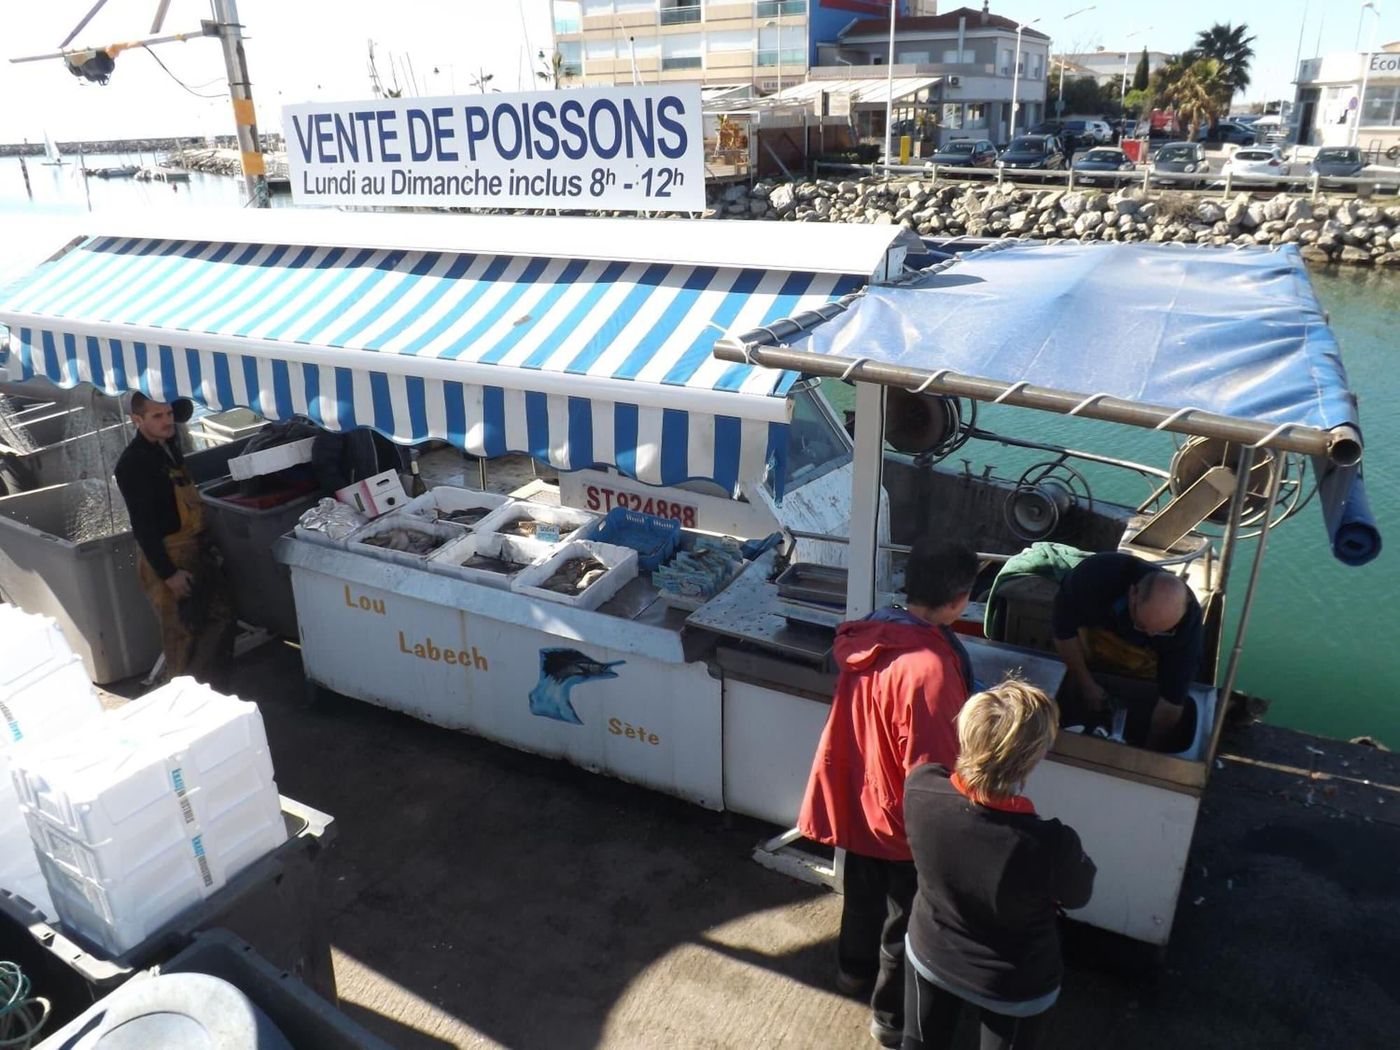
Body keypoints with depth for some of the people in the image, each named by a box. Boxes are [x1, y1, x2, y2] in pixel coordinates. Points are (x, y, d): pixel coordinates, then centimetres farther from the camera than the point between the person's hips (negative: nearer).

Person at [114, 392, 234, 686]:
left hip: (197, 548, 9)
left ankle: (210, 685, 26)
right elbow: (142, 526, -21)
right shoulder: (133, 463, -18)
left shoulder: (169, 445, 6)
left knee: (220, 616, 14)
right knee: (183, 633, 1)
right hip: (168, 556, -9)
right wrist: (168, 573, -22)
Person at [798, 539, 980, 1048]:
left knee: (863, 891, 31)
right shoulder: (930, 667, -35)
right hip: (903, 815, -7)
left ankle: (854, 969, 56)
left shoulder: (868, 632, -10)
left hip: (859, 797, 8)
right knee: (905, 921, 17)